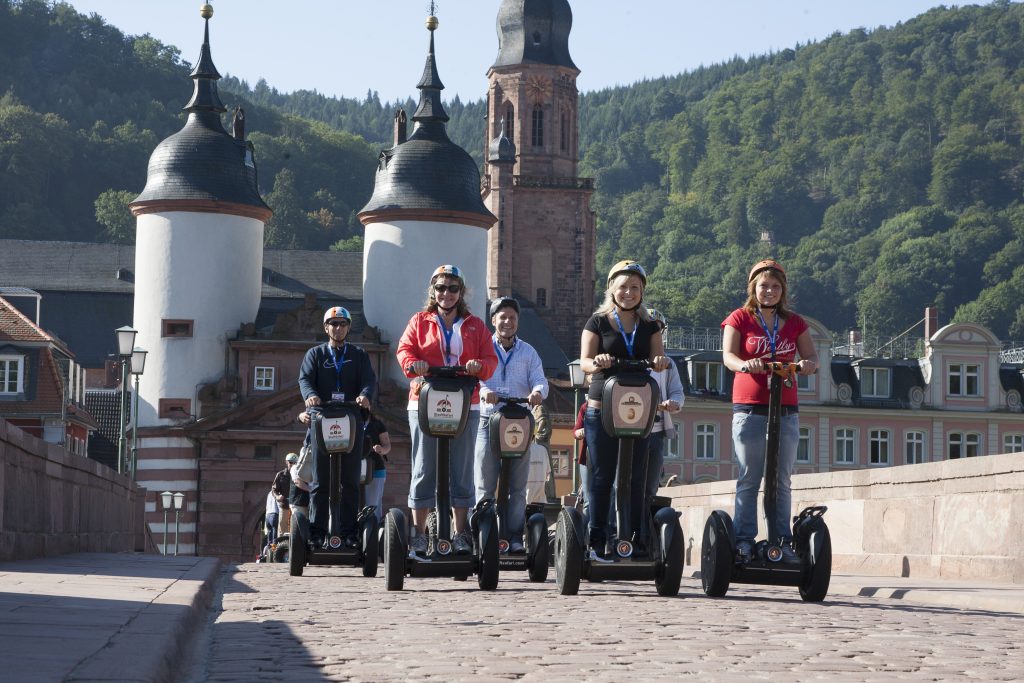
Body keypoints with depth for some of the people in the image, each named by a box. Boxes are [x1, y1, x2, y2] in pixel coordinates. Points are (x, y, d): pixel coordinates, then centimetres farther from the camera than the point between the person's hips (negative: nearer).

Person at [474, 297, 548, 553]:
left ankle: (514, 536, 5)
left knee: (518, 485, 2)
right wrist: (484, 391, -30)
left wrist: (538, 392, -23)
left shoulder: (528, 352, 13)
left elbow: (540, 381, 2)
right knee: (484, 485, -4)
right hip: (489, 420, -2)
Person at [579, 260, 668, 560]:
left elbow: (657, 358, 5)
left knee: (636, 477, 2)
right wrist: (597, 363, -25)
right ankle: (597, 541, -1)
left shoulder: (649, 326, 14)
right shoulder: (598, 322, 5)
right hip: (602, 409, -3)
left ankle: (634, 538, 6)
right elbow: (585, 360, -3)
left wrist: (659, 362, -19)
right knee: (602, 476, -2)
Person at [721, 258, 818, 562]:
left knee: (782, 479, 4)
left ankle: (782, 541, 7)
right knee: (749, 478, -3)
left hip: (786, 409, 3)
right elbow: (728, 356, -9)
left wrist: (808, 364, -19)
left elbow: (811, 356, 7)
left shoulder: (795, 323, 13)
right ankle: (744, 540, -2)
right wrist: (744, 364, -32)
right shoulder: (739, 318, 4)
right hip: (749, 407, -3)